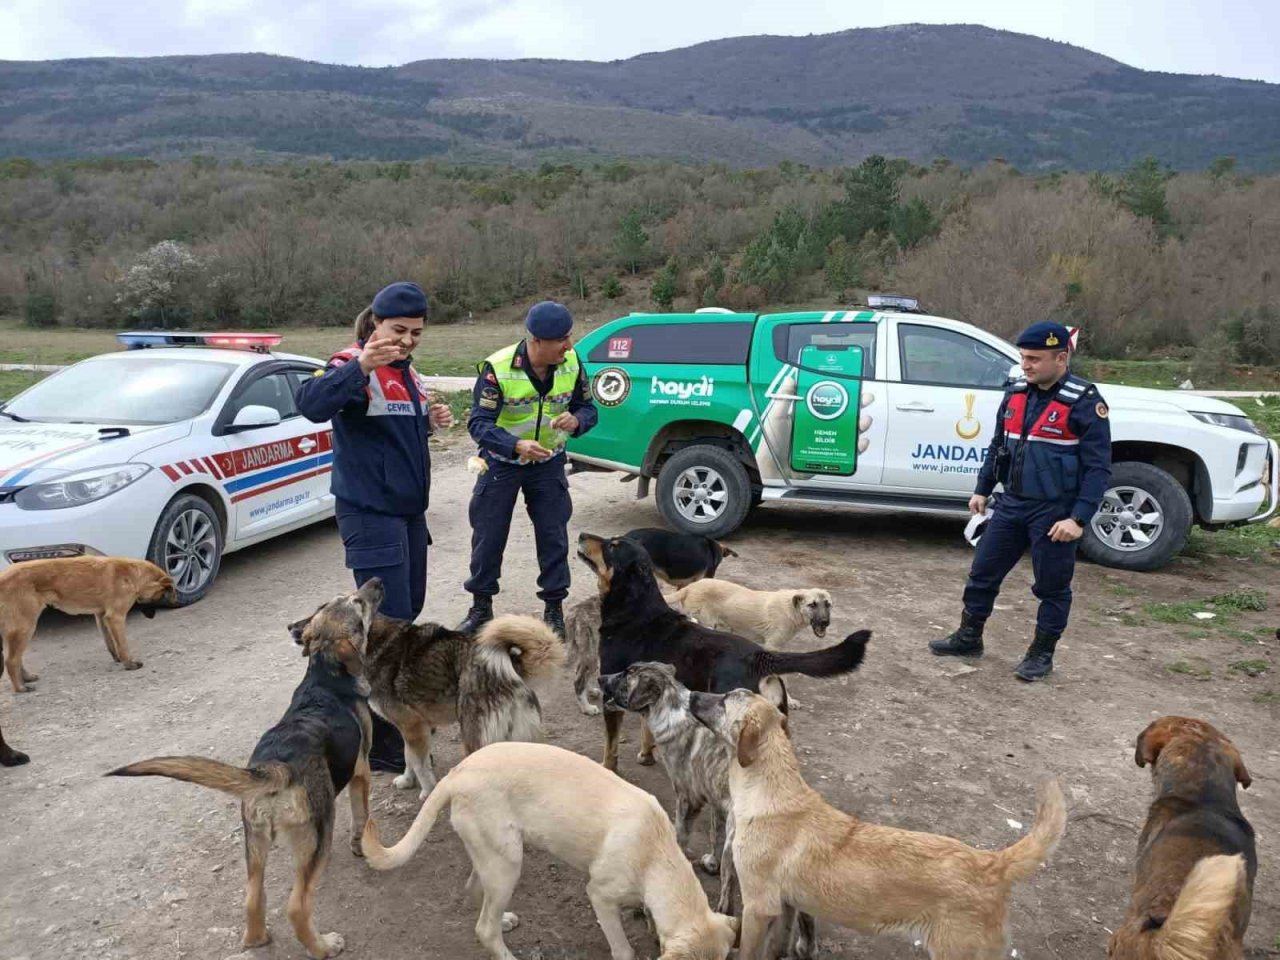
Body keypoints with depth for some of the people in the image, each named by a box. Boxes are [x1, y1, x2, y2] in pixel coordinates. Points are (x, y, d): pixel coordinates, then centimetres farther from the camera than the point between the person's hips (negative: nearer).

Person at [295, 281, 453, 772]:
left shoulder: (408, 372, 12)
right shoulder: (351, 365, -14)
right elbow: (311, 405, -34)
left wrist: (430, 422, 3)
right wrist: (361, 367, -49)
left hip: (409, 510, 9)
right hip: (370, 514, -9)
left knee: (410, 607, 19)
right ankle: (379, 740, 1)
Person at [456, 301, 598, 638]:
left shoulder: (571, 363, -12)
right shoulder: (497, 368, -25)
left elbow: (587, 407, -1)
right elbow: (479, 423, -25)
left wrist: (577, 420, -26)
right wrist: (517, 446, -43)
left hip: (548, 462, 3)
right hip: (501, 462, -2)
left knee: (553, 536, 4)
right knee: (488, 536, 6)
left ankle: (554, 609, 19)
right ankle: (481, 607, 25)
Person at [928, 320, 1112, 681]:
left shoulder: (1085, 402, -13)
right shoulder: (1016, 393, 6)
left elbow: (1098, 467, -14)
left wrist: (1079, 518, -20)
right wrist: (982, 490, 16)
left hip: (1055, 513, -6)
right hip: (1011, 504, 6)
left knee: (1052, 586, 8)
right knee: (982, 572, 11)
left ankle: (1042, 654, 24)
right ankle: (968, 638, 27)